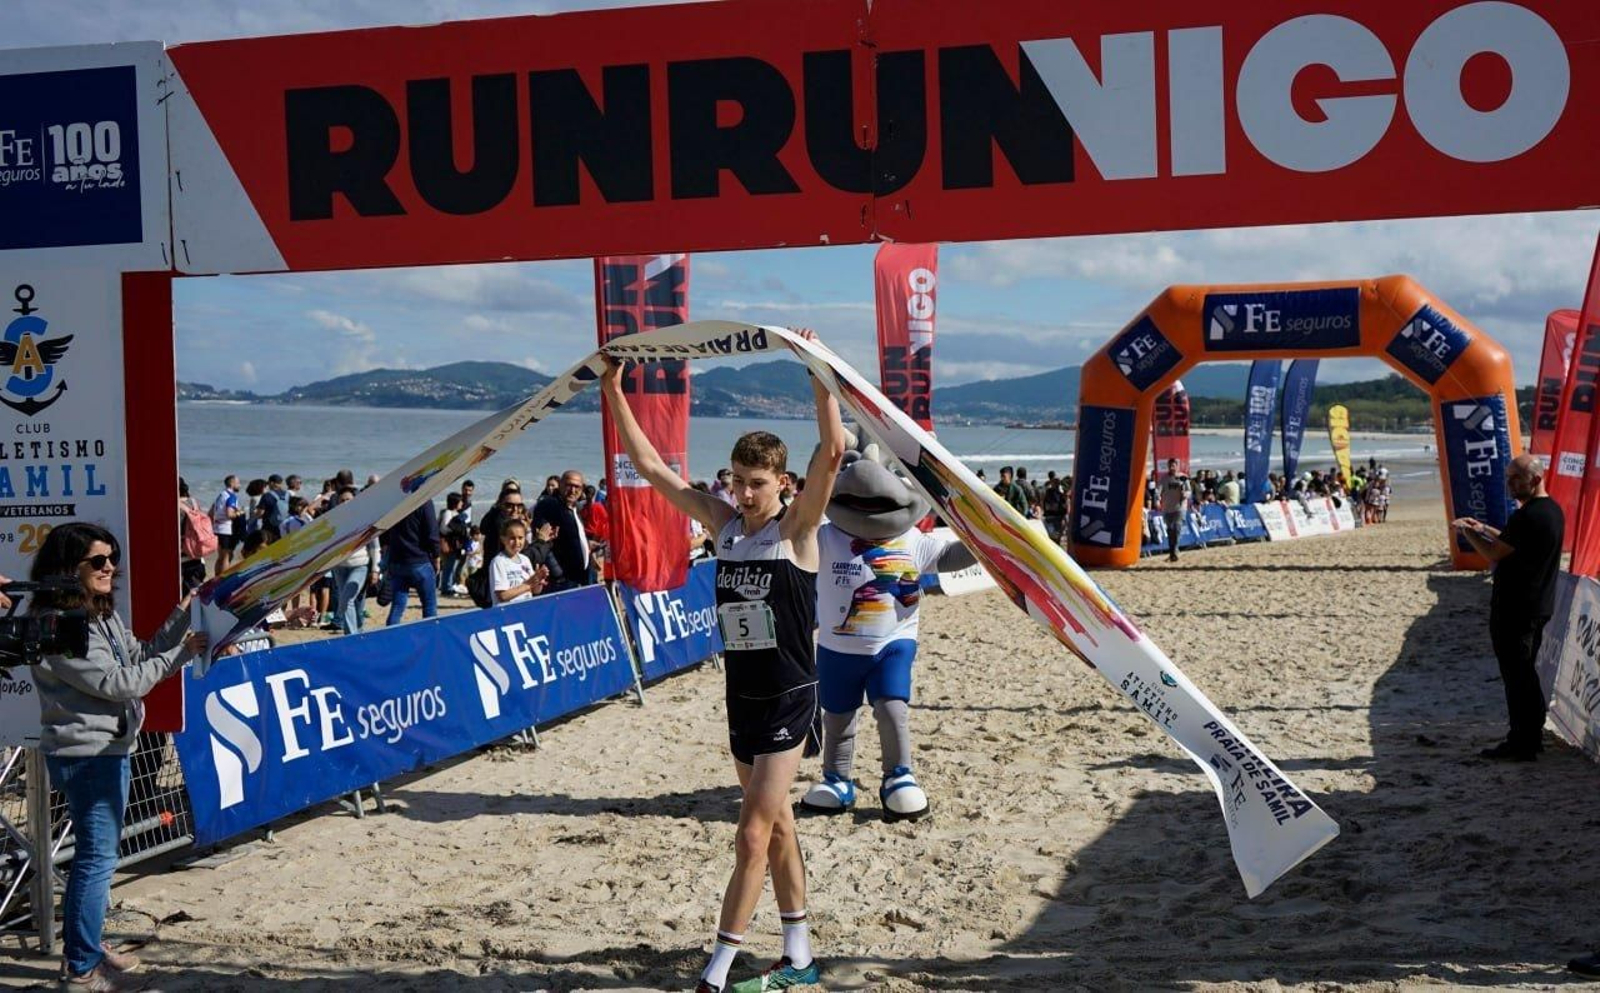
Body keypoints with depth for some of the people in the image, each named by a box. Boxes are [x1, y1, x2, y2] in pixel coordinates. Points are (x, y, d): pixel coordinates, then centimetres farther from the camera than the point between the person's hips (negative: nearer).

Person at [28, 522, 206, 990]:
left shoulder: (103, 616, 10)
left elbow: (141, 657, 10)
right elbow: (119, 683, -21)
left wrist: (182, 616, -2)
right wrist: (183, 652, -15)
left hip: (108, 749, 10)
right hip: (85, 754, -10)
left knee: (95, 855, 18)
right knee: (98, 859, -6)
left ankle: (84, 948, 30)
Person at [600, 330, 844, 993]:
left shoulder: (797, 527, -11)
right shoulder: (722, 522, 4)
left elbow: (833, 452, -26)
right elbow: (649, 466, 4)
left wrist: (819, 373, -30)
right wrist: (614, 392, -1)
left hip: (789, 699, -7)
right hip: (741, 696, 7)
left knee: (753, 834, -9)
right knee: (775, 825, 15)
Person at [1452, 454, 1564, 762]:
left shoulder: (1528, 516, -22)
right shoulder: (1552, 510, 11)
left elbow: (1495, 553, -19)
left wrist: (1467, 532, -5)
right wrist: (1483, 529, 17)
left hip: (1514, 611, -10)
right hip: (1538, 606, 10)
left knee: (1516, 676, -4)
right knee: (1526, 673, 18)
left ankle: (1520, 745, 0)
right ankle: (1532, 737, 26)